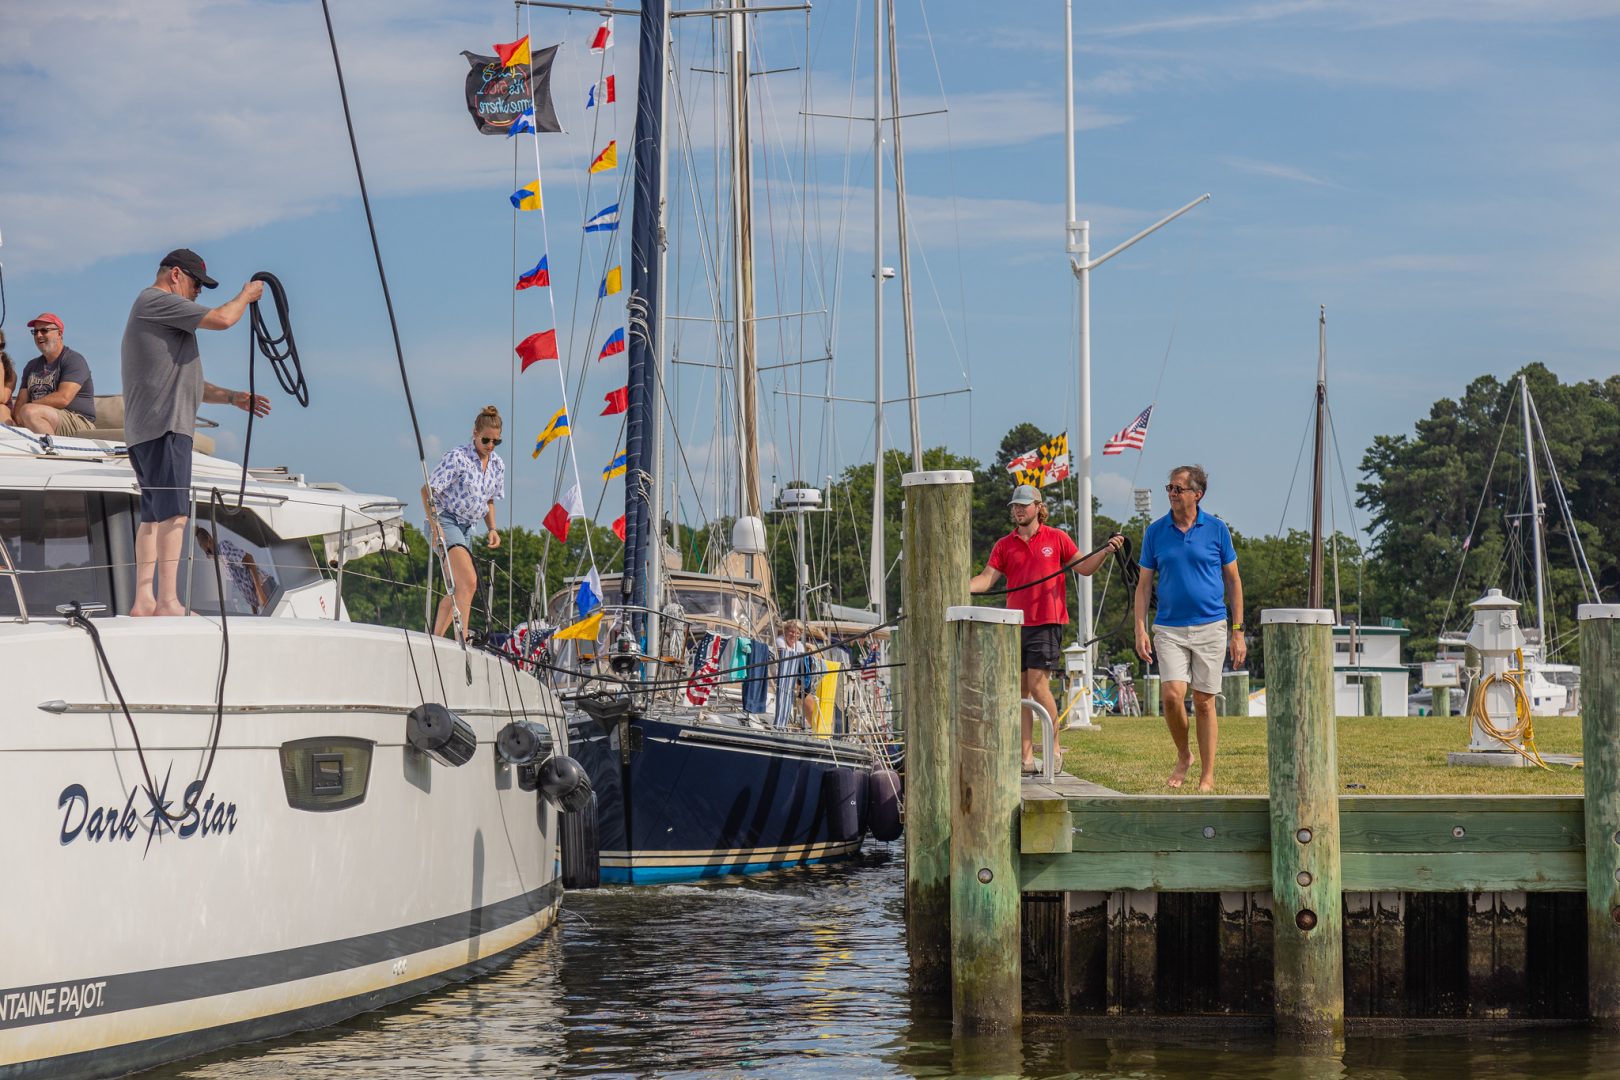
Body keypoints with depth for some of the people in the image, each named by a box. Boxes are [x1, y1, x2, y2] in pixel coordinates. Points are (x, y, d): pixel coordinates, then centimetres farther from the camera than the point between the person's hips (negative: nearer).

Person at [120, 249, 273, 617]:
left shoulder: (159, 311, 29)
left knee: (153, 515, 8)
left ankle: (144, 600, 6)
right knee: (173, 512, -16)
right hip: (163, 425, -11)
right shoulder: (155, 301, -4)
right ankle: (167, 600, -22)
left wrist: (233, 397, 24)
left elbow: (185, 385, 32)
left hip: (147, 431, 11)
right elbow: (221, 319, -13)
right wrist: (246, 295, 5)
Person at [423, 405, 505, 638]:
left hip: (466, 527, 9)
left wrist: (492, 529, 6)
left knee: (458, 589, 11)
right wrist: (435, 526, -22)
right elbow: (427, 490, -14)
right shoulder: (457, 458, -14)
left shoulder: (497, 465, 8)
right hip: (446, 521, -9)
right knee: (469, 582, -24)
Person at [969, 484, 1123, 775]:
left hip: (1047, 622, -4)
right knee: (1020, 690, 3)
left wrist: (1105, 552, -10)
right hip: (1016, 625, 4)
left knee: (1038, 685, -11)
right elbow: (987, 578, 2)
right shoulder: (1004, 545, 10)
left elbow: (1084, 567, 7)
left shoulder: (1056, 538, 4)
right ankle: (1026, 757, 6)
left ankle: (1054, 748, -1)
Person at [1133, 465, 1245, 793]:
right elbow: (1144, 584, 8)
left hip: (1210, 629, -1)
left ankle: (1207, 775, 10)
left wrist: (1238, 631, 3)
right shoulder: (1155, 532, 4)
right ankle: (1183, 756, 10)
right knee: (1172, 695, -14)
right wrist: (1140, 630, -2)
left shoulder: (1216, 529, 1)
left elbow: (1233, 581, 7)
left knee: (1204, 702, 2)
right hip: (1169, 629, 1)